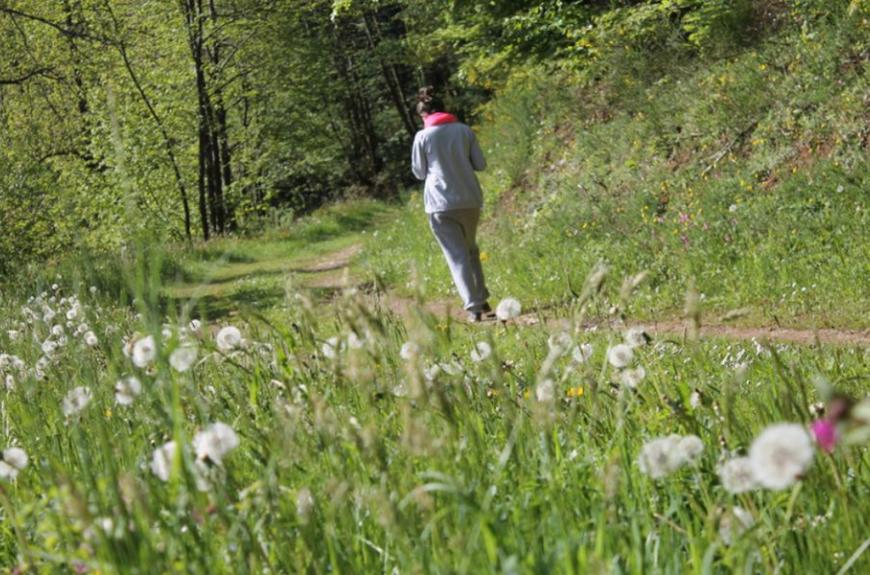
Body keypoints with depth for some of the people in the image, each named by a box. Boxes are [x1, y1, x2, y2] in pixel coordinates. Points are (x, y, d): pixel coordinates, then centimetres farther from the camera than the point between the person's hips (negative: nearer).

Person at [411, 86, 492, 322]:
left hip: (441, 204, -3)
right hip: (470, 199, 3)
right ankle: (482, 300, 19)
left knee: (457, 255, -1)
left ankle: (473, 307, -9)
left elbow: (419, 173, 5)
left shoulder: (423, 136, -3)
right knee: (471, 249, 21)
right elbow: (480, 164, 7)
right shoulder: (464, 130, 4)